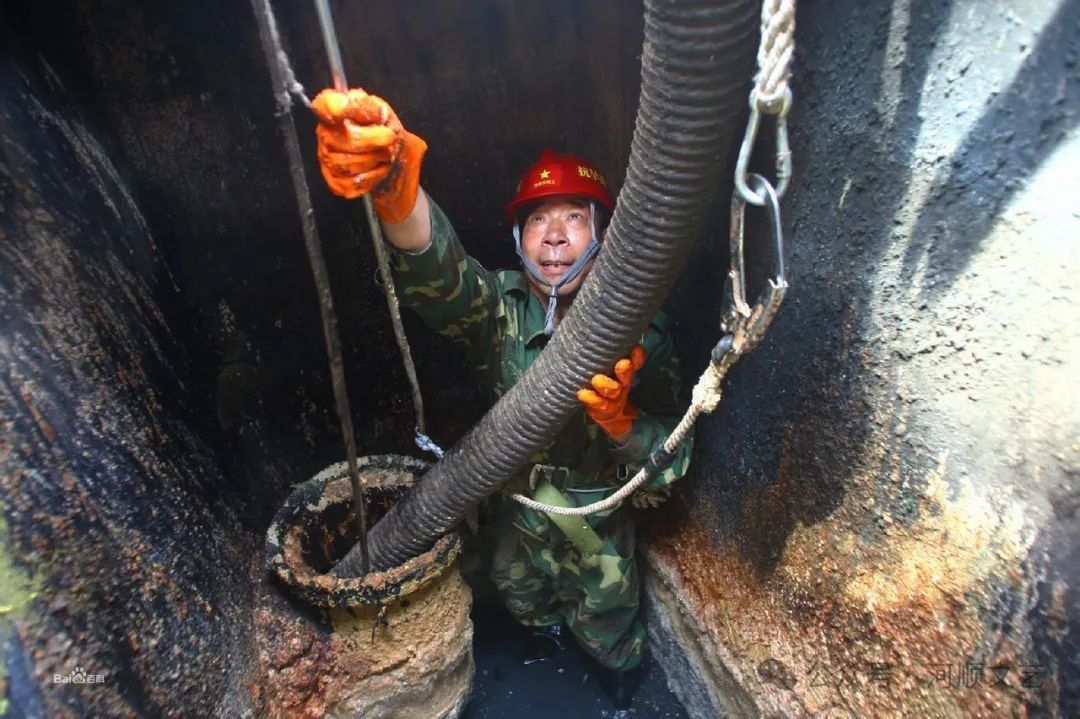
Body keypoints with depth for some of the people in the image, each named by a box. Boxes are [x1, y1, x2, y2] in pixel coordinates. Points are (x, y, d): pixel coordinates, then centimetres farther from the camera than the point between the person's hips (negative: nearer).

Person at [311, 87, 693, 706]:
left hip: (598, 533, -1)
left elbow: (672, 463, -20)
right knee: (527, 613, 31)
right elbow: (439, 272, -43)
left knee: (611, 644, 24)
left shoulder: (640, 330, -22)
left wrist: (620, 418, -43)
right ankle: (549, 632, 68)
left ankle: (627, 680, 61)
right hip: (516, 516, 2)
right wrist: (395, 188, -64)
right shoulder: (500, 306, -19)